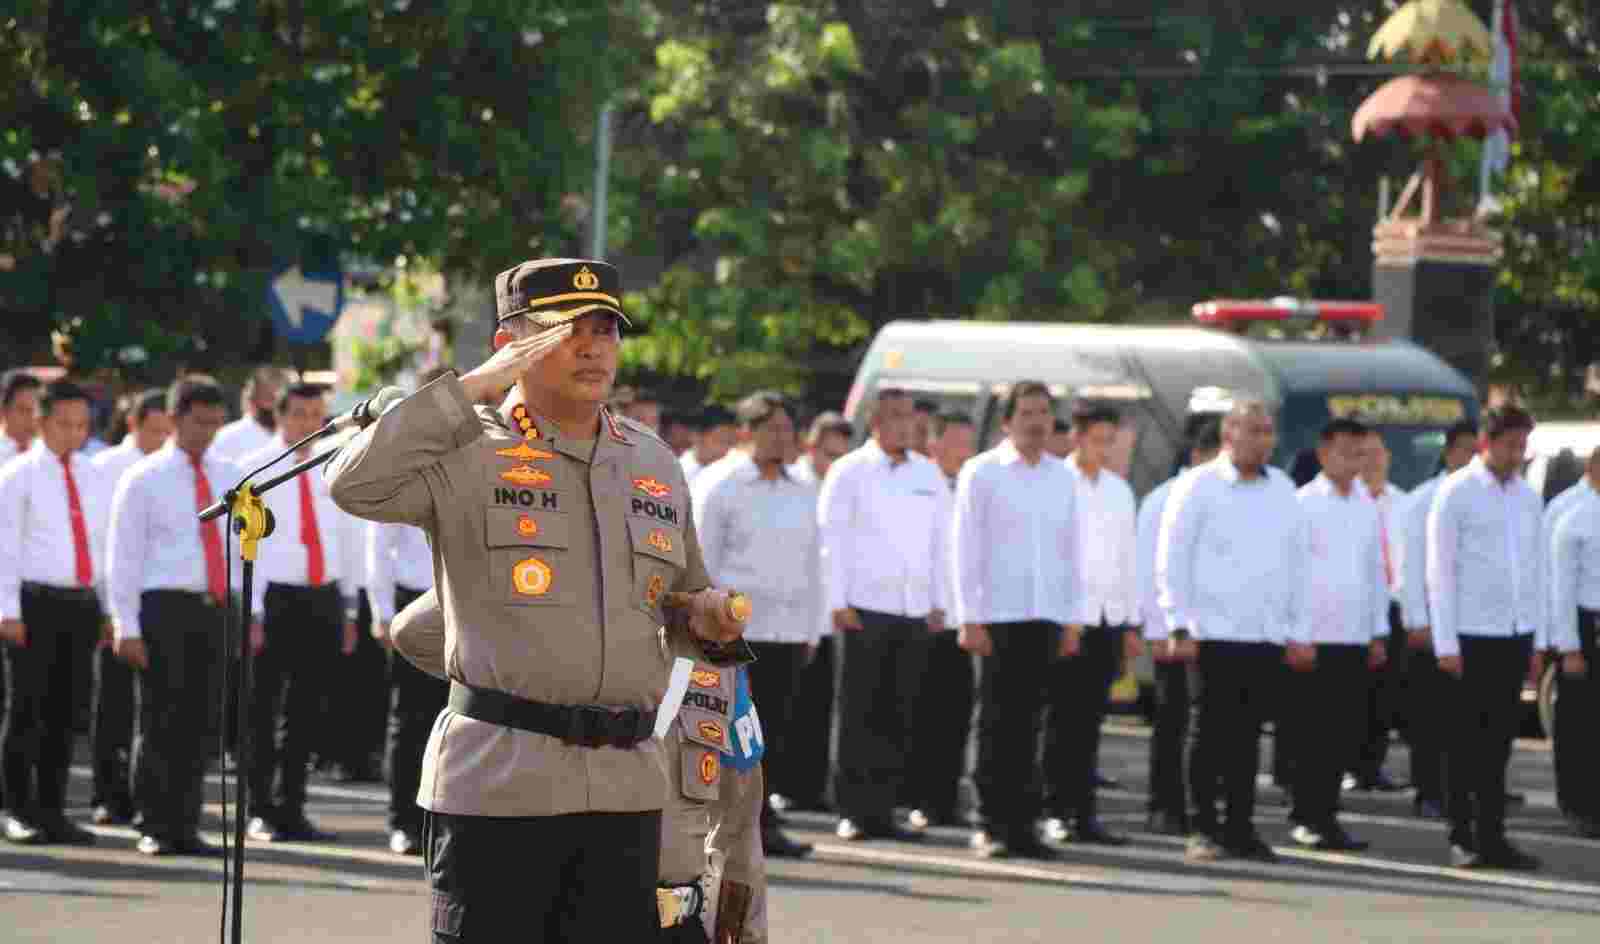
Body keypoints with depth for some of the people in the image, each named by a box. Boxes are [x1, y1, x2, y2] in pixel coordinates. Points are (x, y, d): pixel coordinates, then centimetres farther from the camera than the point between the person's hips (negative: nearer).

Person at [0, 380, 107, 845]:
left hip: (82, 603, 5)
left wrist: (109, 610, 11)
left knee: (63, 711, 8)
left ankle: (52, 811, 14)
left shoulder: (90, 477, 14)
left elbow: (103, 544, 15)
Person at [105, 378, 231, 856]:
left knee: (197, 723, 7)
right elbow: (123, 557, -4)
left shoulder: (228, 477, 13)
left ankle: (185, 828, 13)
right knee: (160, 721, -2)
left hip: (214, 609, 4)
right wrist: (127, 628, -11)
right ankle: (154, 828, 5)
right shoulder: (143, 480, -1)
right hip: (164, 606, -4)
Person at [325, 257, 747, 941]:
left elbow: (683, 587, 31)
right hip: (498, 781, -5)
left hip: (626, 783, 5)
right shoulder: (470, 456, -2)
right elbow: (356, 485, -21)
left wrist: (703, 614, 5)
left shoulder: (655, 463, 17)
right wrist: (474, 386, -16)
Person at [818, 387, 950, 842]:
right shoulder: (849, 472, 1)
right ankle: (852, 810, 0)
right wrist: (838, 603, -9)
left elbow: (939, 542, 16)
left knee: (898, 718, 3)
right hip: (864, 607, -4)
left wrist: (938, 604, 10)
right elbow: (832, 539, -2)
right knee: (857, 714, -3)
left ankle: (882, 809, 9)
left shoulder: (929, 475, 13)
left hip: (914, 612, 4)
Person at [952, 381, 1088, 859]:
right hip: (997, 616, -4)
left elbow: (1072, 551, 16)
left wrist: (1075, 619, 10)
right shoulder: (982, 473, 0)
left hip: (1046, 617, 4)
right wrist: (969, 618, -9)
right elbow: (965, 548, -3)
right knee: (995, 725, -2)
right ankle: (991, 825, 3)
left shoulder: (1062, 478, 12)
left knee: (1027, 725, 4)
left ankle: (1020, 823, 8)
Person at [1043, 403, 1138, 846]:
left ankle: (1085, 814, 6)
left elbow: (1128, 558, 17)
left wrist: (1132, 623, 13)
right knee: (1063, 720, -3)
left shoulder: (1120, 491, 14)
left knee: (1089, 722, 5)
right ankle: (1057, 813, 1)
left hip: (1109, 618, 5)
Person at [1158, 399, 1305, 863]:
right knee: (1212, 734, -2)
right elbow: (1171, 560, -3)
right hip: (1215, 632, -4)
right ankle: (1204, 830, 3)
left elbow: (1295, 561, 17)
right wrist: (1181, 625, -9)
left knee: (1247, 736, 6)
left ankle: (1241, 827, 11)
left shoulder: (1282, 490, 13)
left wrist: (1298, 632, 13)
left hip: (1266, 634, 4)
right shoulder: (1199, 487, -2)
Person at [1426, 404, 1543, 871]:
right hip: (1471, 637, -5)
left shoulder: (1527, 497, 11)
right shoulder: (1456, 493, -5)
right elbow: (1440, 572, -7)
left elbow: (1536, 571, 14)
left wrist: (1538, 640, 10)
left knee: (1499, 741, 7)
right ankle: (1462, 837, 8)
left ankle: (1492, 837, 10)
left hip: (1515, 637, 5)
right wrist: (1446, 644, -11)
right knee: (1465, 742, 2)